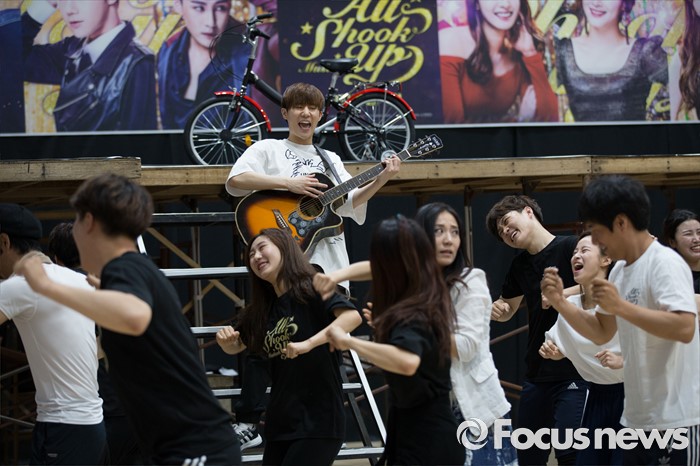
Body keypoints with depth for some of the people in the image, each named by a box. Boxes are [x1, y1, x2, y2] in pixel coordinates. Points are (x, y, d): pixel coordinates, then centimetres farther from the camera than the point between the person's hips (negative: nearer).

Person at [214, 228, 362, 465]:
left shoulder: (312, 290, -9)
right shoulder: (262, 310, 11)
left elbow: (352, 316, -26)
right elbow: (235, 347, 25)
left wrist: (308, 344, -33)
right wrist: (225, 340, 1)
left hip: (318, 421, -7)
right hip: (280, 422, 7)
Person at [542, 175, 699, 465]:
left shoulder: (665, 263, -15)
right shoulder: (620, 270, 12)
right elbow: (601, 333, 21)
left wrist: (620, 306, -28)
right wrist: (559, 303, 6)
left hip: (672, 421, -9)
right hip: (636, 419, 9)